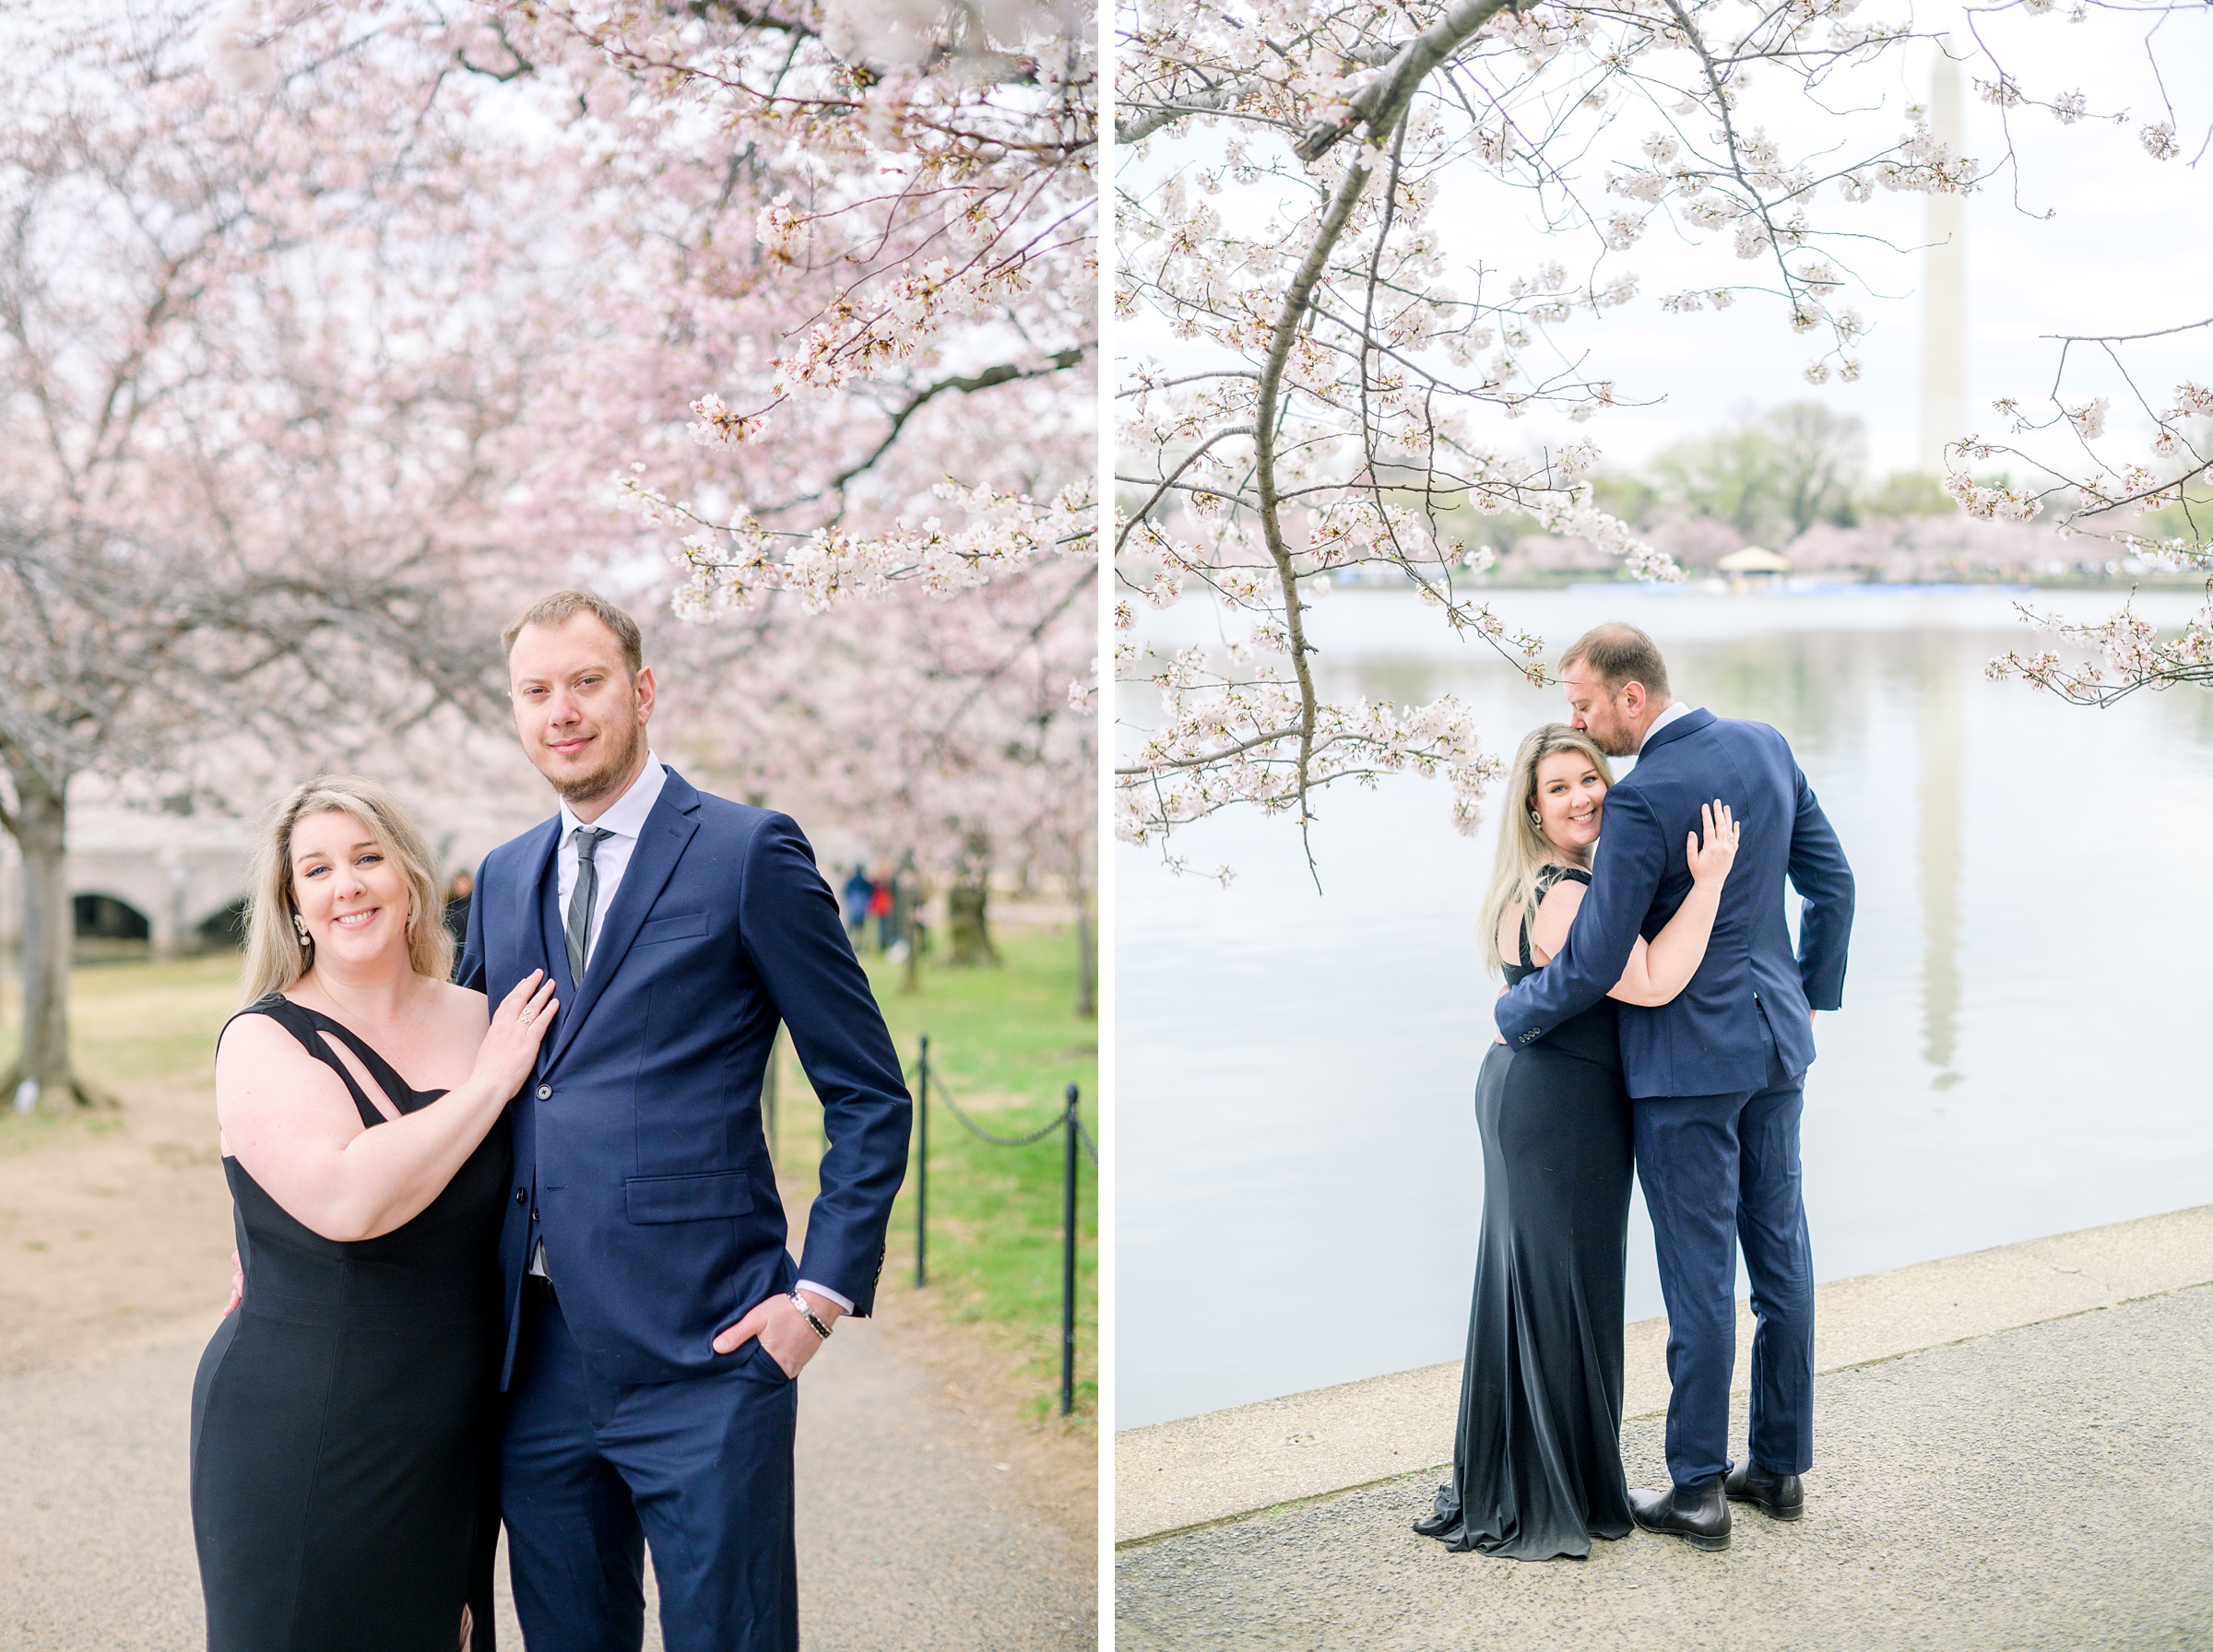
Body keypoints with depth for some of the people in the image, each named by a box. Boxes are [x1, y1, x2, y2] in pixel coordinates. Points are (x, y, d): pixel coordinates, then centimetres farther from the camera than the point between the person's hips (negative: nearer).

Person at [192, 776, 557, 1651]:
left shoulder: (482, 1022, 4)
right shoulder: (263, 1040, -10)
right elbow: (347, 1200, -26)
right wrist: (492, 1081, -18)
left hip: (454, 1439, 4)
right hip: (304, 1440, -4)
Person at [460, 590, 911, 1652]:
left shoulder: (749, 854, -5)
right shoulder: (503, 878, 13)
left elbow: (871, 1098, -3)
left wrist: (823, 1293, -10)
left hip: (702, 1360, -5)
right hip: (537, 1358, 6)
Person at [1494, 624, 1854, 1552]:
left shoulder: (1641, 801, -20)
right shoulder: (1765, 747, 3)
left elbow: (1593, 963, -18)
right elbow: (1832, 881, 10)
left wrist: (1514, 1014, -1)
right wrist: (1810, 993, 21)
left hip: (1686, 1062, -8)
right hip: (1774, 1041, 8)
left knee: (1700, 1275, 1)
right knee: (1780, 1255, 14)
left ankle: (1697, 1491, 11)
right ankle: (1780, 1466, 26)